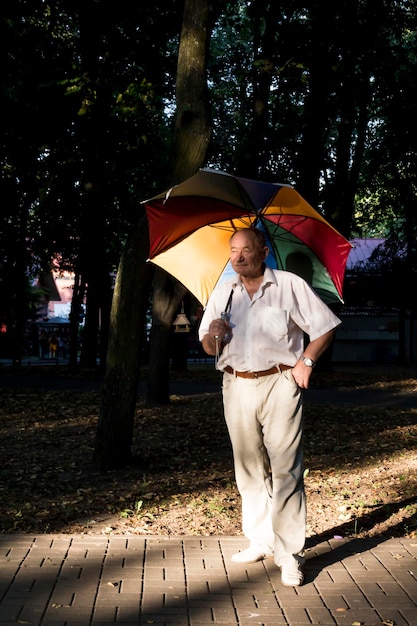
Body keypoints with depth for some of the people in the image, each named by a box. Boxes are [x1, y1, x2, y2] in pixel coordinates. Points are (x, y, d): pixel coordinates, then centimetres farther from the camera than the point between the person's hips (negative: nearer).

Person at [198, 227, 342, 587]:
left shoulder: (290, 285, 1)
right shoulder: (223, 293, 12)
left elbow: (326, 326, 5)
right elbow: (208, 346, 13)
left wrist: (306, 360, -7)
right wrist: (214, 335, -10)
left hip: (280, 385, -4)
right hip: (237, 388, 4)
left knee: (286, 470, -7)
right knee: (249, 469, 9)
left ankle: (290, 554, -2)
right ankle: (261, 541, 21)